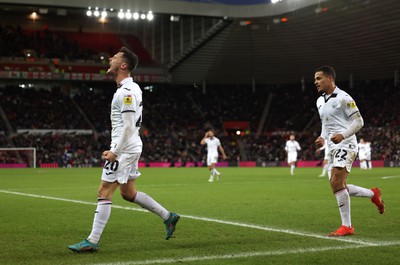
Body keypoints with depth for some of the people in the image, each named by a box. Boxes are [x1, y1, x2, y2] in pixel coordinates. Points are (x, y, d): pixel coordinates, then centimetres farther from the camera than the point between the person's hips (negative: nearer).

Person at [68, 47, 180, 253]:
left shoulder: (126, 92, -17)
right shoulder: (130, 89, 16)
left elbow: (128, 126, -21)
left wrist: (115, 152, -21)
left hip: (124, 149, -10)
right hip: (130, 148, 10)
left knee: (104, 193, -7)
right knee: (128, 193, 17)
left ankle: (92, 241, -4)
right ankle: (168, 217, 21)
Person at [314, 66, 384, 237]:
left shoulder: (343, 98, -8)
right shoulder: (320, 101, 17)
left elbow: (358, 121, -9)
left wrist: (343, 135, -23)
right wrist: (322, 138, 8)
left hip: (345, 145, -9)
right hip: (332, 148, 9)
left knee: (336, 183, -18)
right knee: (338, 187, 5)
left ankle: (346, 226, -11)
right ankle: (373, 194, 27)